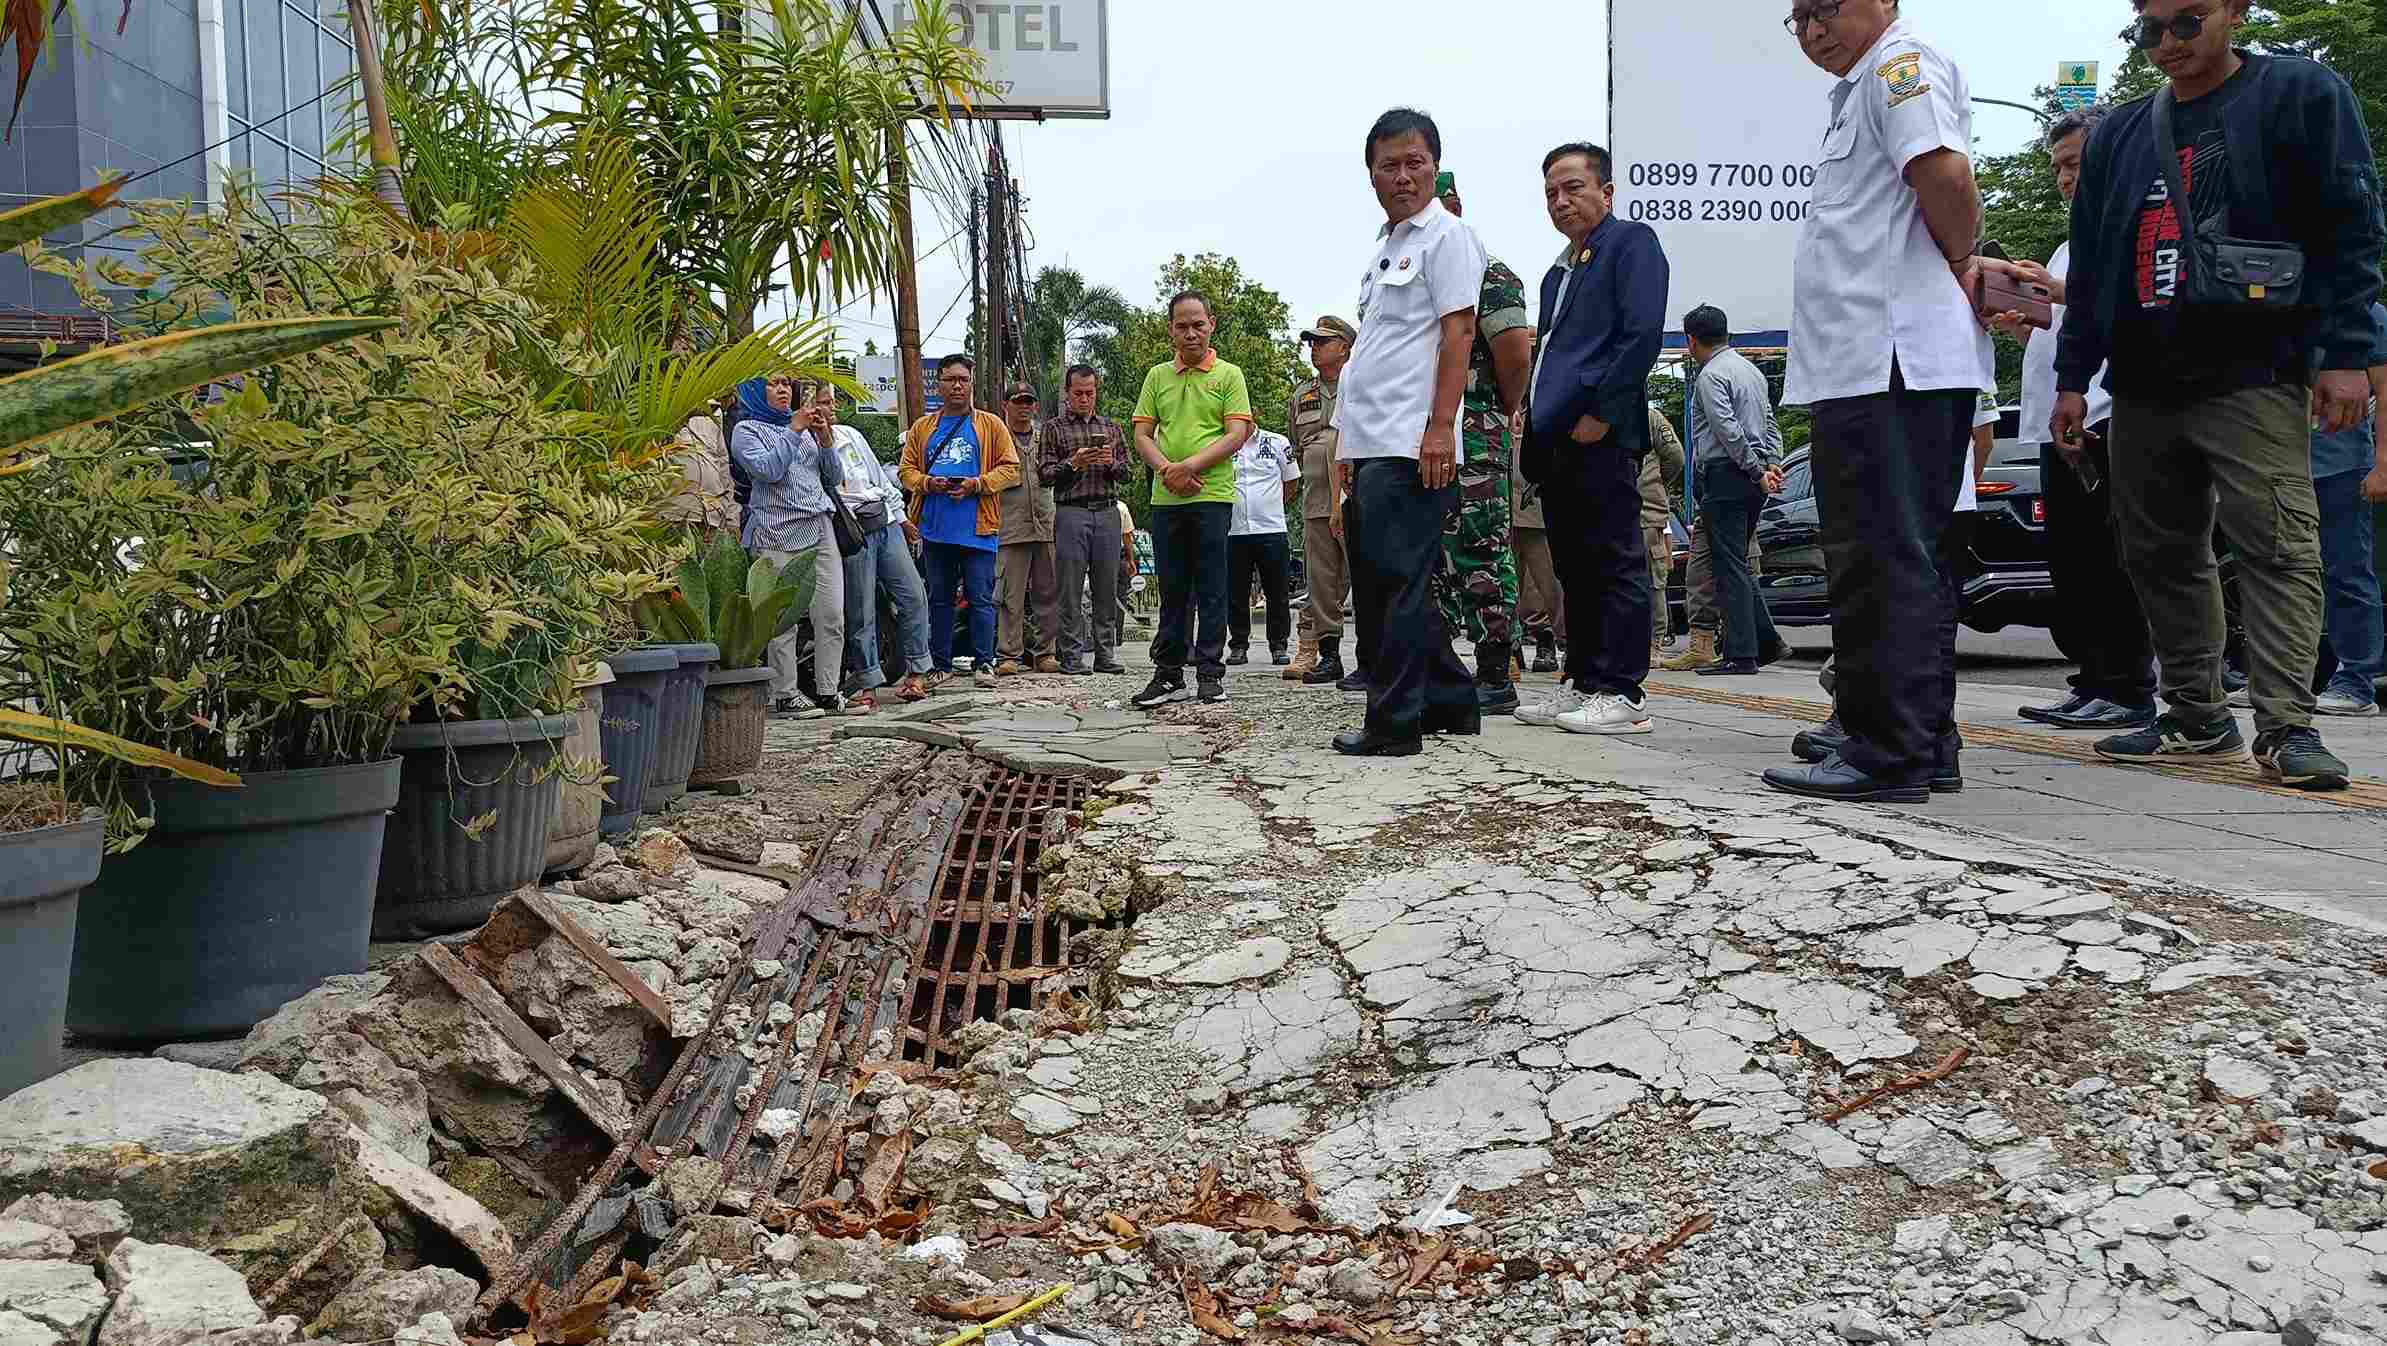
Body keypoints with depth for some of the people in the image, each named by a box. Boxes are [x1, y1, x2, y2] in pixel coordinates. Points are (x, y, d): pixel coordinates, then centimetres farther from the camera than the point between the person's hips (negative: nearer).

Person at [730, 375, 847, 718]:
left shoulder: (803, 426, 21)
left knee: (832, 616, -1)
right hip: (779, 535, -5)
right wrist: (794, 431, -11)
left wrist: (825, 438, 3)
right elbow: (768, 470, -12)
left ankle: (828, 692, 6)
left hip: (820, 529, 5)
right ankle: (785, 696, 0)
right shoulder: (746, 429, 6)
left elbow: (833, 479, 17)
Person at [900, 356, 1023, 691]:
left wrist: (978, 484, -12)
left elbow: (1010, 468, 2)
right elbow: (907, 470, 13)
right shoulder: (922, 428, 15)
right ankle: (941, 664, 15)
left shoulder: (991, 425, 8)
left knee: (981, 598, -2)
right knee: (939, 598, 8)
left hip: (978, 527, -3)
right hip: (935, 526, 3)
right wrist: (928, 483, -8)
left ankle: (983, 663, 5)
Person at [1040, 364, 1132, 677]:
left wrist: (1111, 463, -7)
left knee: (1107, 587, 2)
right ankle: (1072, 655, -1)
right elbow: (1045, 474, 0)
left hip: (1108, 512, 3)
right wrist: (1073, 464, -15)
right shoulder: (1053, 428, 8)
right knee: (1071, 589, -4)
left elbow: (1129, 473, 13)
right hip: (1071, 513, -3)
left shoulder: (1112, 427, 17)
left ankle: (1104, 653, 7)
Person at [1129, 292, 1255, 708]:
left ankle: (1210, 673, 6)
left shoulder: (1228, 375, 4)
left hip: (1213, 495, -3)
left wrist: (1190, 466, -15)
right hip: (1166, 499, 3)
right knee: (1172, 589, 7)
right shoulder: (1157, 376, 13)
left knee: (1211, 589, 0)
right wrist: (1167, 470, -9)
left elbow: (1236, 435, -5)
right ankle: (1169, 674, 12)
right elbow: (1142, 435, 9)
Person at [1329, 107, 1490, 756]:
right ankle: (1452, 703, 21)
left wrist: (1440, 428, -20)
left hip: (1411, 447, -10)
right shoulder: (1386, 246, 24)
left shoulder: (1447, 236, -3)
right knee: (1376, 585, 12)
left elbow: (1457, 333, -12)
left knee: (1397, 582, -9)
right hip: (1371, 447, 10)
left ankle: (1394, 722, -4)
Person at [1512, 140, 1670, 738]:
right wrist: (1536, 420, 14)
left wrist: (1599, 413, -17)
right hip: (1555, 438, 9)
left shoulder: (1632, 242, -1)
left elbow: (1641, 334, -12)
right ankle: (1581, 682, 16)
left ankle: (1620, 693, -6)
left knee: (1614, 561, -7)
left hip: (1601, 435, -9)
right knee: (1574, 566, 10)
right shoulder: (1559, 271, 25)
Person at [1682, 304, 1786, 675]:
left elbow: (1728, 430, -18)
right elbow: (1770, 422, 17)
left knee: (1730, 565, -7)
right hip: (1753, 479, 9)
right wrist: (1772, 463, 7)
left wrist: (1757, 470, -14)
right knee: (1738, 562, 15)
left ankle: (1741, 654, -8)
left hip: (1726, 475, -9)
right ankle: (1766, 641, 13)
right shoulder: (1750, 369, 19)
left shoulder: (1710, 375, -10)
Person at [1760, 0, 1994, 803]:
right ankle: (1922, 742, 19)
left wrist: (1960, 263, -5)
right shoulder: (1861, 89, 25)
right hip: (1872, 364, 10)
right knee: (1907, 558, 12)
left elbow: (1943, 173, -20)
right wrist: (1966, 263, 12)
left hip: (1889, 362, -10)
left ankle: (1888, 754, -8)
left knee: (1879, 560, -10)